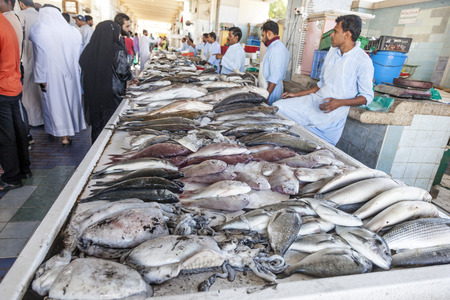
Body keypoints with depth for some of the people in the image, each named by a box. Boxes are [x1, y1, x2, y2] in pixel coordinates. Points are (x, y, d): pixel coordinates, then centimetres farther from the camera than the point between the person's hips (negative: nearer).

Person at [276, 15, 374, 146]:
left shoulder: (363, 61, -12)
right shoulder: (332, 52, 11)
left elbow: (367, 97, -8)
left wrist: (340, 102, -24)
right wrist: (297, 94, 13)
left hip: (334, 111, -6)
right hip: (315, 100, 7)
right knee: (278, 107, -6)